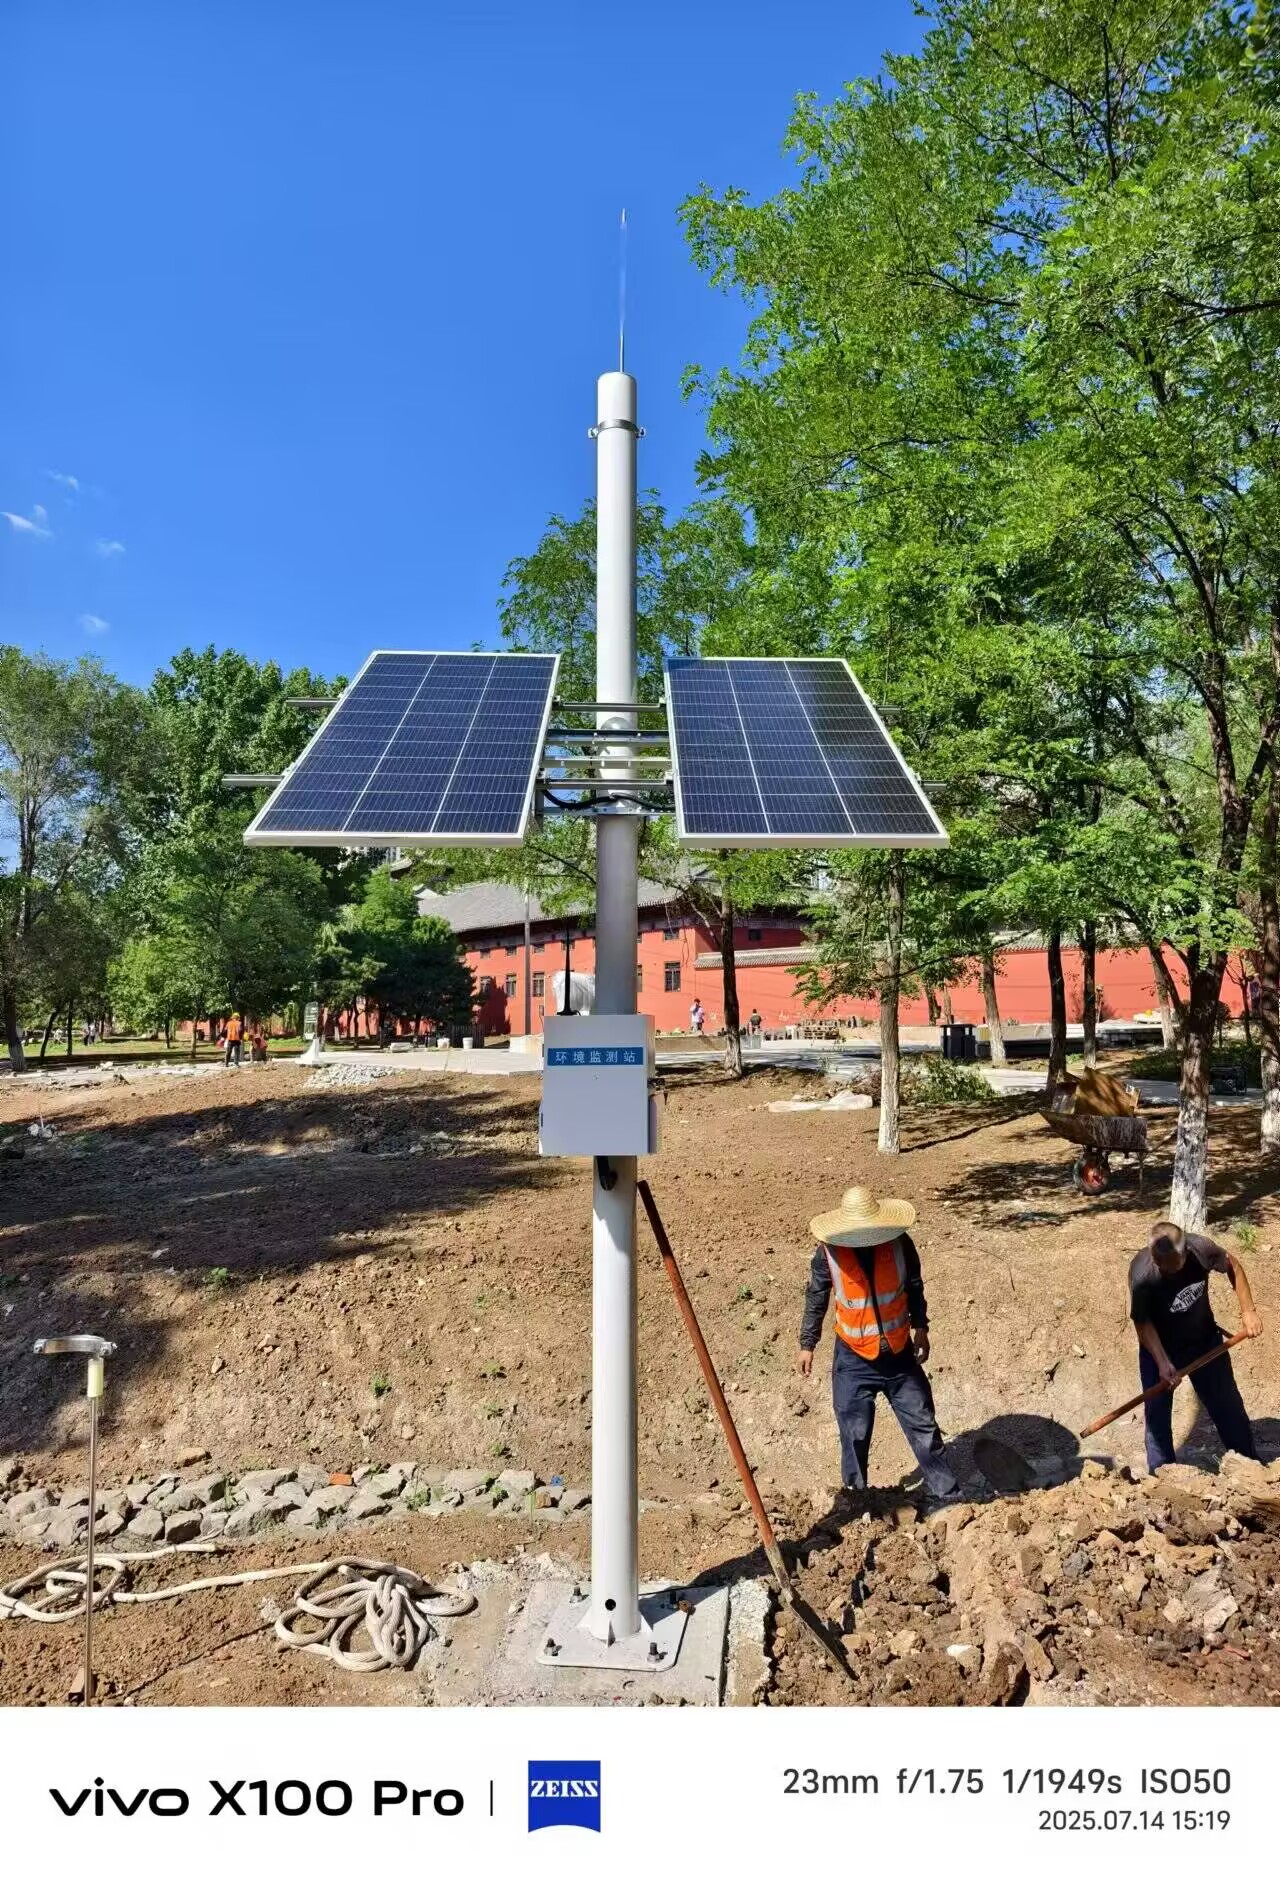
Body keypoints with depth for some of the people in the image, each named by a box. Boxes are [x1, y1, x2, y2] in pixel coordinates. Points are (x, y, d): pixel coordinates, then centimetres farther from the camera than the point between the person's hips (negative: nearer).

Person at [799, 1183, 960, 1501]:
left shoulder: (899, 1242, -15)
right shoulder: (829, 1252, -19)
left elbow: (914, 1287, 4)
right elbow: (815, 1299, -4)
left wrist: (920, 1326, 5)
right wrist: (807, 1344, 2)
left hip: (899, 1354, 2)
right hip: (854, 1360, -1)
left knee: (923, 1426, 13)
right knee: (855, 1435, 8)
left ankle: (948, 1494, 31)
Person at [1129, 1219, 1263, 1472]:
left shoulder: (1200, 1247, -28)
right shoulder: (1141, 1273, -33)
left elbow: (1233, 1266, -5)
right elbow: (1142, 1323, -21)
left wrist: (1248, 1311, -3)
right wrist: (1162, 1362, -27)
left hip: (1205, 1339, 3)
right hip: (1159, 1346, -3)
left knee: (1228, 1405, 17)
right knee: (1157, 1412, 3)